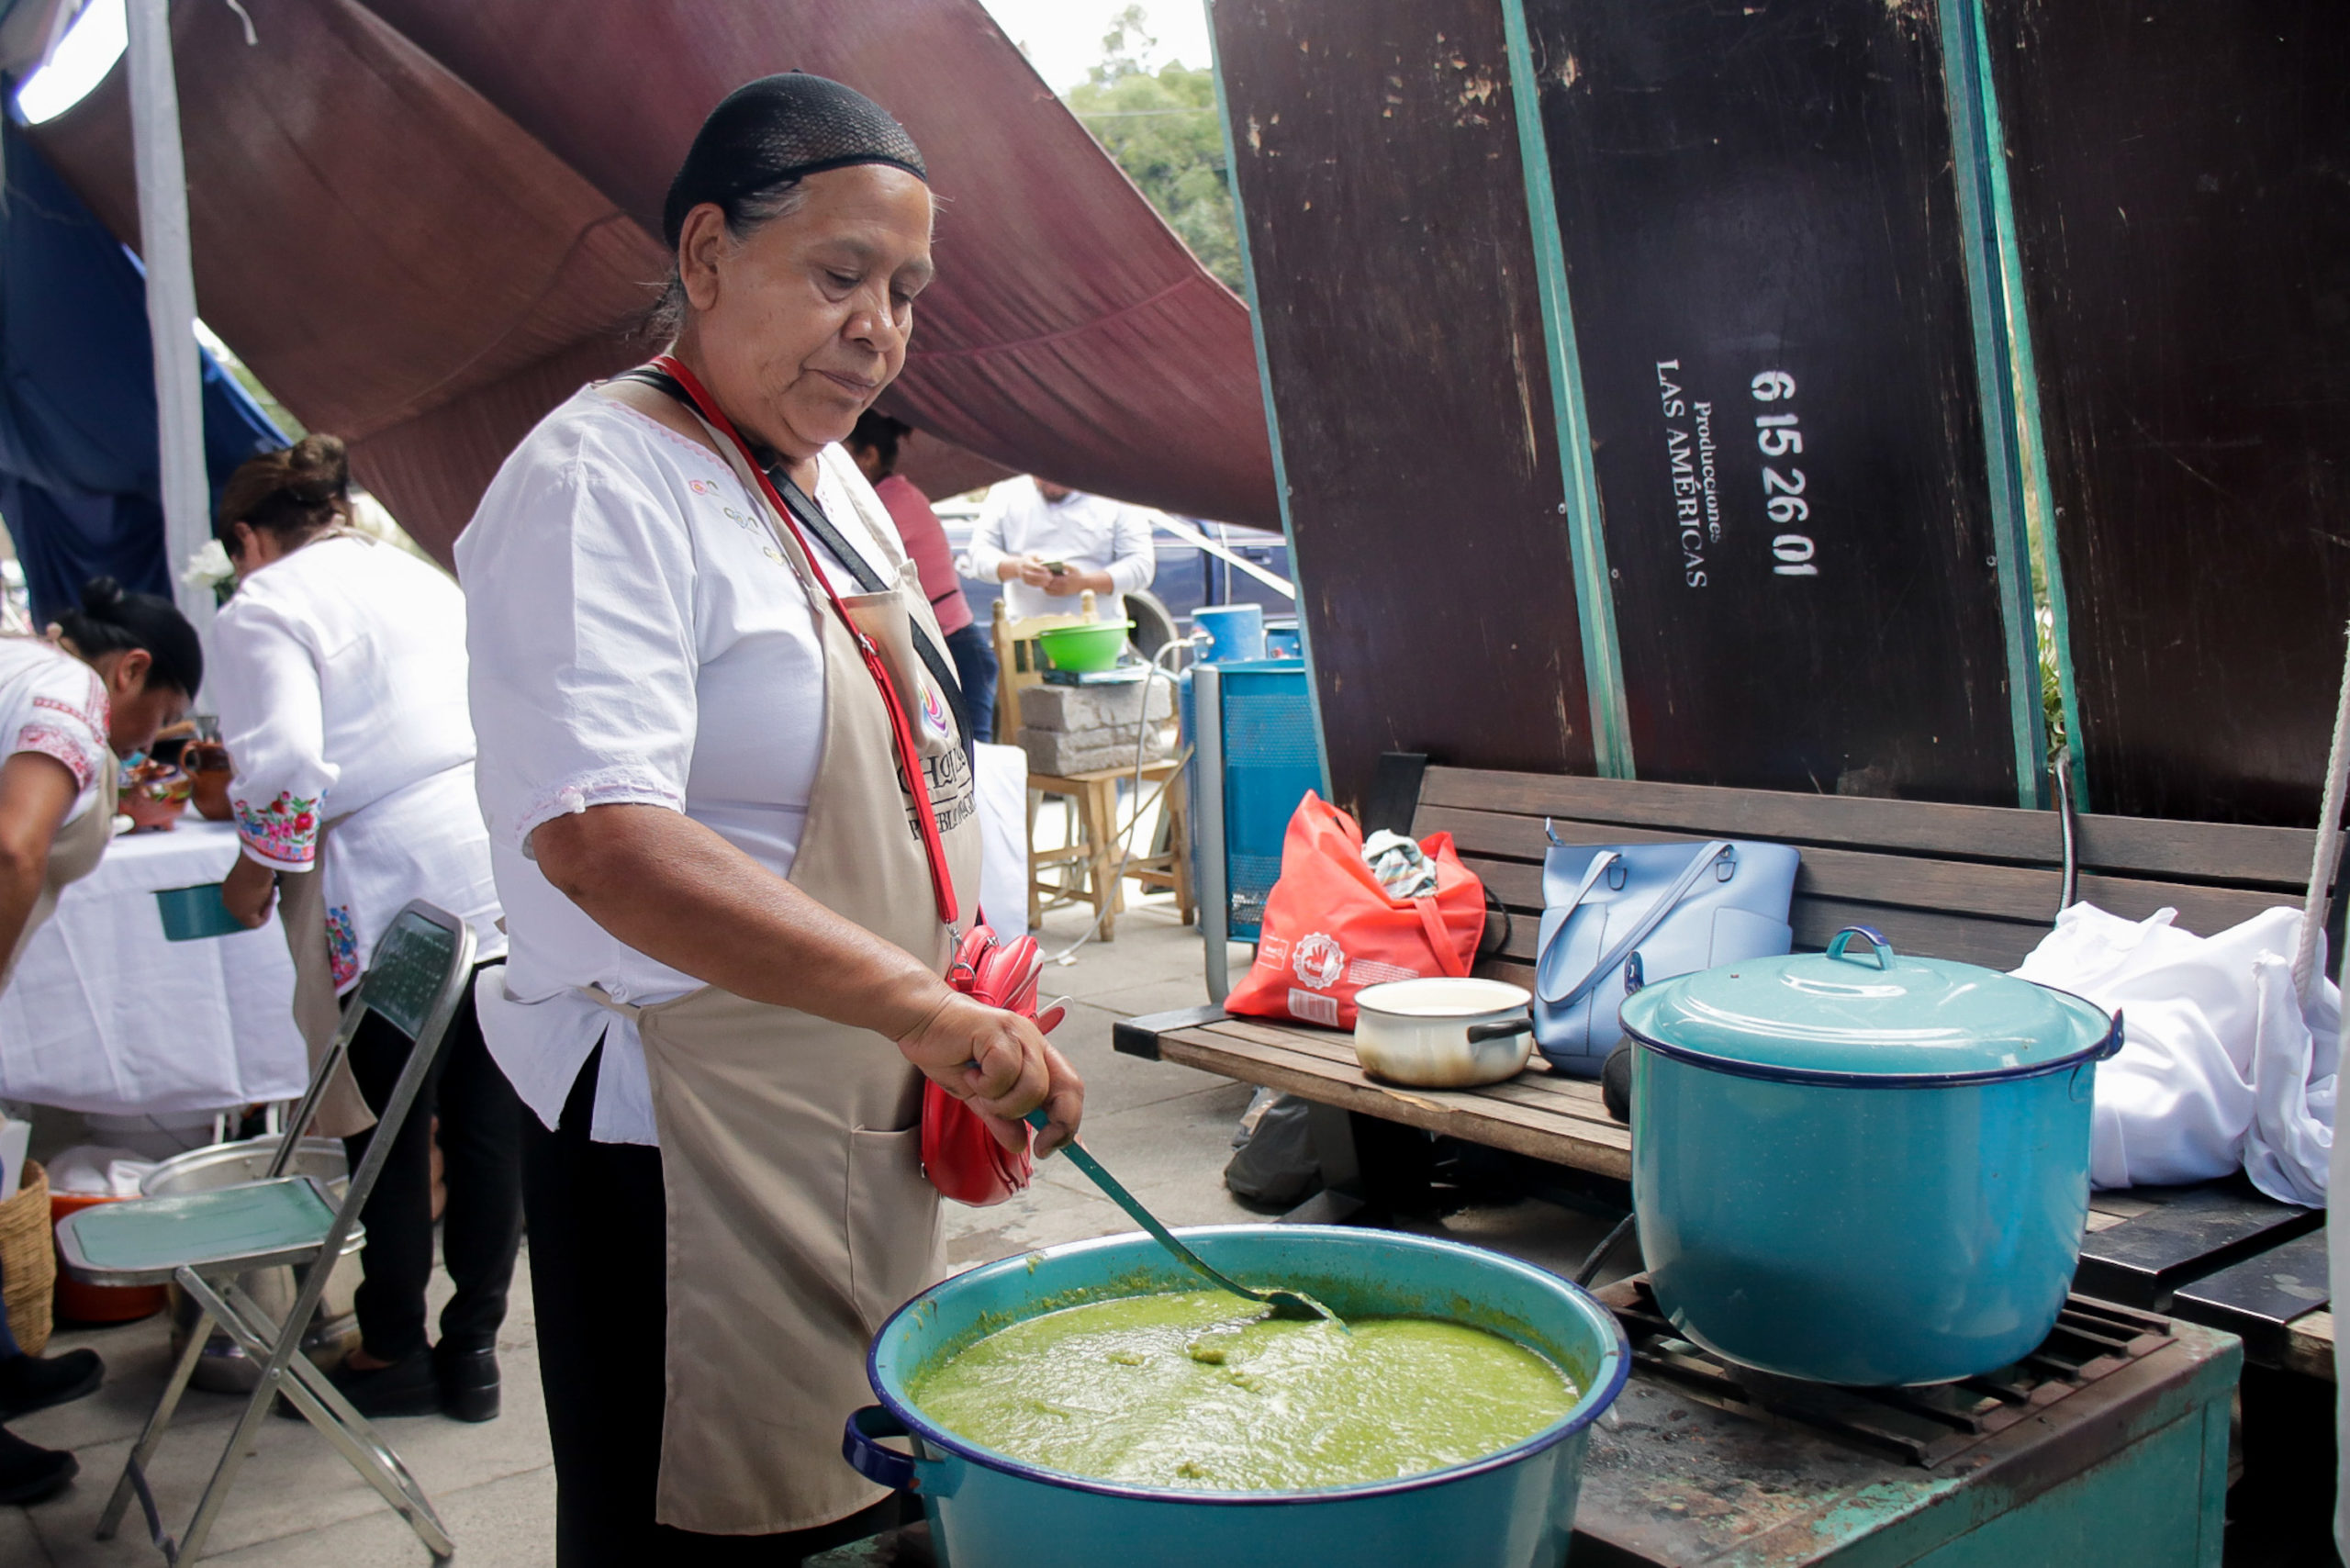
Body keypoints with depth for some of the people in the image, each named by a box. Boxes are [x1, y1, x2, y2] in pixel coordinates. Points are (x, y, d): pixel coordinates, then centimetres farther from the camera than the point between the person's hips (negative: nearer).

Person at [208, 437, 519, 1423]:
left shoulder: (260, 612, -1)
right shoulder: (426, 582, 21)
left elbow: (287, 767, -14)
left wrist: (254, 873, 1)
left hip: (394, 893, -6)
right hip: (508, 879, 7)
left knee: (389, 1137, 8)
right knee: (489, 1127, 11)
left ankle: (393, 1352, 21)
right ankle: (474, 1346, 21)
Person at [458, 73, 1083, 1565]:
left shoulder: (828, 478, 11)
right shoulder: (598, 485, -17)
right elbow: (594, 832, -30)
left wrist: (969, 1044, 11)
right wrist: (918, 1004, -36)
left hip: (864, 1130, 9)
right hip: (684, 1145, -9)